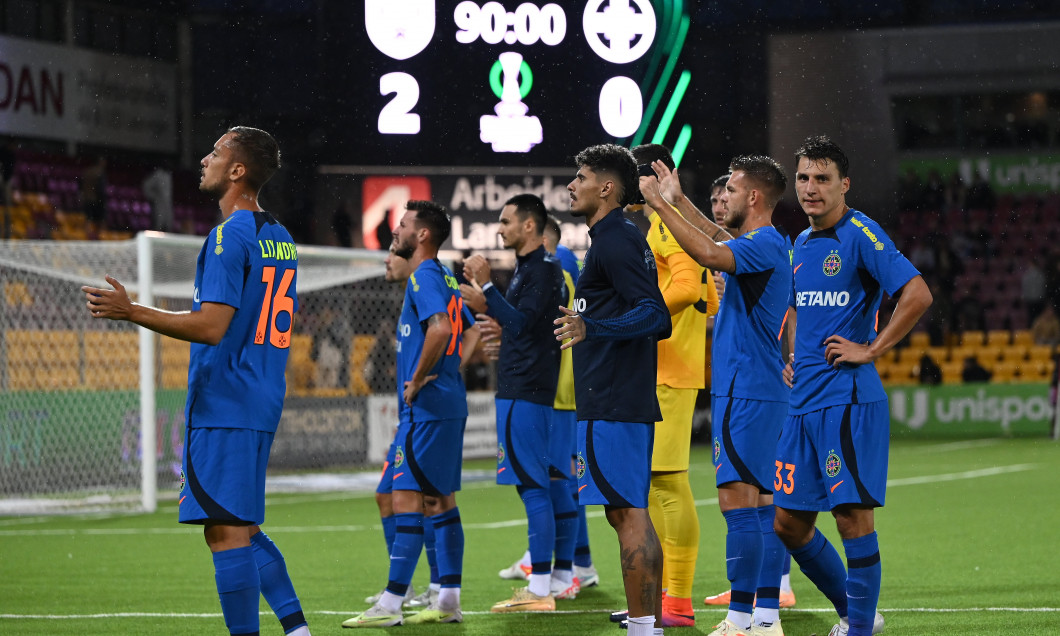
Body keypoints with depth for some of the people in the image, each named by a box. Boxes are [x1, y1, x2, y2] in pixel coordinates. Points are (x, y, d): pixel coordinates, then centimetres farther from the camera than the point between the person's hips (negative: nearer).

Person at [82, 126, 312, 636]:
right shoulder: (280, 238, 15)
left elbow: (211, 327, -21)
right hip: (260, 407, 9)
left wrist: (131, 312, -17)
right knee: (243, 528, 15)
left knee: (226, 531, -7)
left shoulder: (229, 237, -13)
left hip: (224, 405, -9)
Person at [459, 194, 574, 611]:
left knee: (532, 486, -11)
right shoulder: (532, 267, 18)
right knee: (552, 482, 12)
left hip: (526, 394, -11)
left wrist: (486, 287, -17)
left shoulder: (541, 270, -12)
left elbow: (521, 324, -21)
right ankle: (562, 577, 17)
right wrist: (486, 305, 16)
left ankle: (540, 589, -13)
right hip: (537, 391, 11)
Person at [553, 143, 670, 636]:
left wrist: (593, 327, -31)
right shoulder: (623, 238, 18)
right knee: (629, 513, 12)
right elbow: (656, 318, 25)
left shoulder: (613, 241, -12)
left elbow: (655, 315, -21)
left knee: (627, 513, -10)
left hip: (612, 406, -10)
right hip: (630, 403, 10)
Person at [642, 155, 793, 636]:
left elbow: (710, 254, -33)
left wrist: (662, 205, -27)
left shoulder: (765, 244, -14)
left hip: (744, 393, -10)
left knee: (738, 502, -11)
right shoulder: (762, 244, 16)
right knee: (762, 504, 9)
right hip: (763, 390, 10)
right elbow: (721, 242, 39)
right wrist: (679, 200, 39)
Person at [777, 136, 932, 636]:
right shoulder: (801, 245, 16)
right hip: (803, 401, 8)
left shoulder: (861, 234, -9)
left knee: (852, 512, -8)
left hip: (848, 397, -8)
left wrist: (871, 350, -16)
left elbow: (918, 295, -19)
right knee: (789, 522, 9)